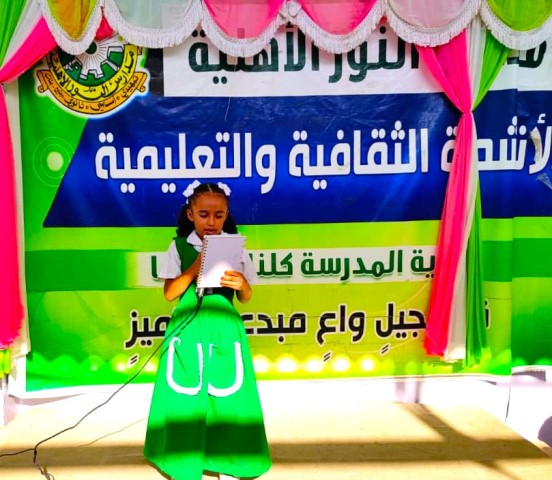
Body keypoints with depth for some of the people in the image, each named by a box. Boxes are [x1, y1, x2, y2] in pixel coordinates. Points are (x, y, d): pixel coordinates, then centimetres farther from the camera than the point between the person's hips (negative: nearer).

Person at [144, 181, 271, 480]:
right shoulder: (179, 246, 1)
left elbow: (245, 298, 6)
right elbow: (169, 293, -3)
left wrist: (241, 283, -16)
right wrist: (194, 268, -16)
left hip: (224, 327, 1)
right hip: (188, 328, 0)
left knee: (227, 392, 3)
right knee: (184, 393, 3)